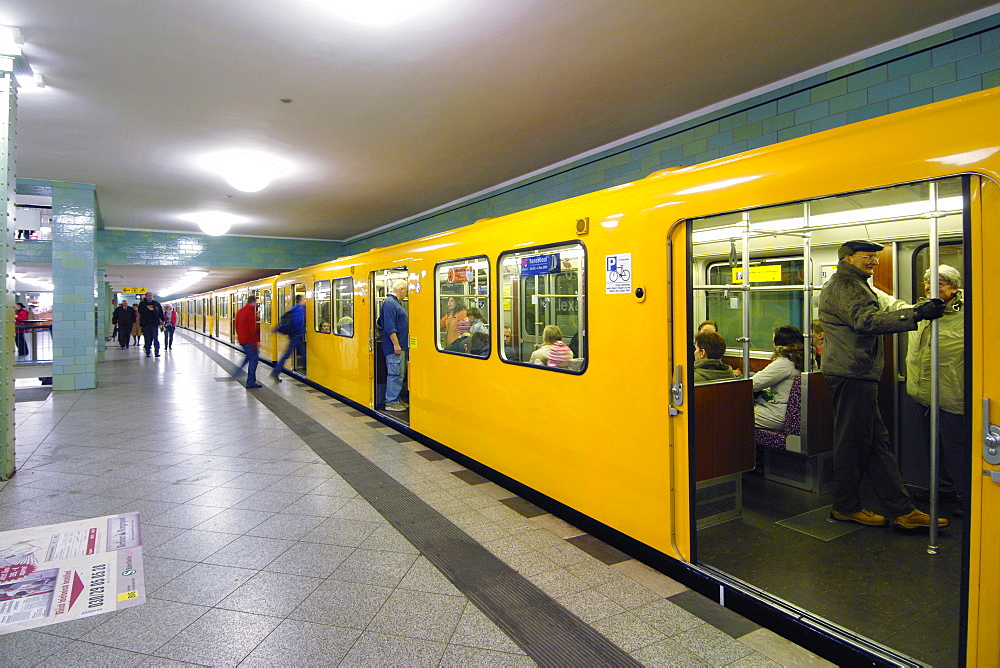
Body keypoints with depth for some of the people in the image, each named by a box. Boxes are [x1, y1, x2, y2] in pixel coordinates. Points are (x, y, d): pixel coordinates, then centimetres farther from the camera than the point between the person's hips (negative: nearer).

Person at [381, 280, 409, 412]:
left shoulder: (396, 303, 17)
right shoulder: (389, 303, -15)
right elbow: (389, 327, -21)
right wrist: (396, 344, -22)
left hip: (400, 346, 11)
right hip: (394, 346, -11)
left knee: (400, 374, 14)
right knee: (394, 374, -6)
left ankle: (395, 399, 22)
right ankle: (391, 402, 1)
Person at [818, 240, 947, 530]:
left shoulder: (855, 285, 25)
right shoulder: (843, 285, -11)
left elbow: (868, 318, 33)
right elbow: (867, 320, -24)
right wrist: (916, 314, -29)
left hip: (858, 373, 11)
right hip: (853, 374, -11)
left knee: (877, 441, 10)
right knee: (854, 441, -3)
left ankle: (902, 509, 16)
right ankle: (846, 506, 9)